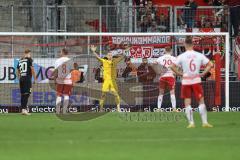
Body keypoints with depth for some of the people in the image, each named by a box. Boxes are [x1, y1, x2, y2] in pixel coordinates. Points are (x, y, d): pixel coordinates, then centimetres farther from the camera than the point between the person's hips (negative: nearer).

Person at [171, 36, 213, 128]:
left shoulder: (182, 56, -5)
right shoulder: (199, 55, -1)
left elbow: (173, 67, -10)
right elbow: (210, 65, -3)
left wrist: (180, 74, 2)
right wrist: (203, 74, 2)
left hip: (186, 82, -1)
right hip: (196, 81, 1)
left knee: (187, 103, 5)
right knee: (201, 101, 7)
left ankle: (191, 123, 0)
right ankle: (205, 122, 3)